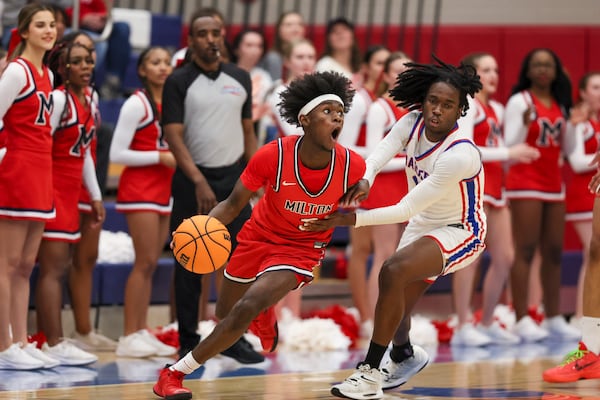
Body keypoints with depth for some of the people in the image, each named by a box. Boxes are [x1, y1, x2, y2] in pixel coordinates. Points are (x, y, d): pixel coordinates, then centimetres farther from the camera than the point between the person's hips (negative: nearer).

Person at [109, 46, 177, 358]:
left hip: (166, 189, 7)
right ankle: (130, 336, -7)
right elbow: (117, 154, -13)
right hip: (139, 188, -7)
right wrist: (161, 157, -16)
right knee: (145, 261, -10)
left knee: (151, 262, 8)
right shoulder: (136, 104, -9)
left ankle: (142, 332, 12)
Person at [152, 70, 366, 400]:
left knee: (244, 311, -22)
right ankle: (264, 310, 60)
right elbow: (234, 203, -16)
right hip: (258, 237, 2)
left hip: (301, 249, -2)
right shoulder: (273, 155, -26)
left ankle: (175, 373, -7)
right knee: (225, 312, 22)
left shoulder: (353, 166, -22)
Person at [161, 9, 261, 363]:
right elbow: (174, 135, -11)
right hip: (193, 180, -3)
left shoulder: (240, 78, 9)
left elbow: (248, 131, 14)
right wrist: (198, 181, -20)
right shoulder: (179, 81, -4)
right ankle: (188, 340, 9)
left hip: (233, 177, 3)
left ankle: (234, 337, 9)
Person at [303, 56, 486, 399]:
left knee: (393, 271, -31)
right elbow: (380, 155, -26)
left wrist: (351, 219, -33)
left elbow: (408, 209, -30)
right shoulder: (412, 123, -11)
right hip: (422, 225, 8)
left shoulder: (460, 155, -31)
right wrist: (364, 180, -49)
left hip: (460, 231, -8)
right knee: (396, 307, 16)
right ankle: (405, 356, 52)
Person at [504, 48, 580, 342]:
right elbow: (510, 145, -10)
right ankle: (522, 320, -9)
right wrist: (525, 123, -26)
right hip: (526, 183, -6)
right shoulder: (520, 101, -4)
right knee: (525, 251, -8)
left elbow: (564, 150, 16)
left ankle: (553, 318, 12)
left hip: (553, 184, 6)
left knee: (554, 252, 7)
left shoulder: (559, 106, 13)